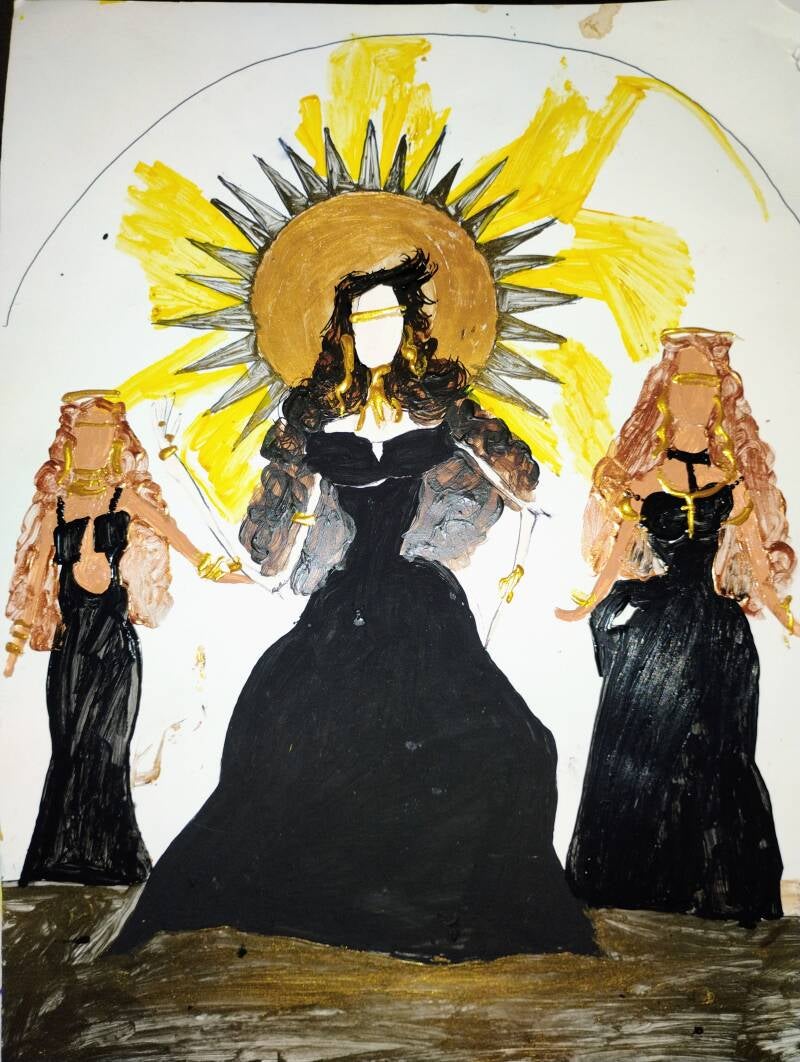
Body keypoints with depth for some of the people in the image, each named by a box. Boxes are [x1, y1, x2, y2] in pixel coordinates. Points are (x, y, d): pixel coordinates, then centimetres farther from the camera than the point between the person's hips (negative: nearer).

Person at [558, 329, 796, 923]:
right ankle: (630, 884, 17)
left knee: (713, 757, 4)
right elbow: (619, 553, 5)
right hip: (651, 625, -1)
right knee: (637, 752, 3)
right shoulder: (642, 473, 4)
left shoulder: (735, 477, 7)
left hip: (717, 629, 1)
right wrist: (588, 608, -2)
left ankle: (716, 890, 17)